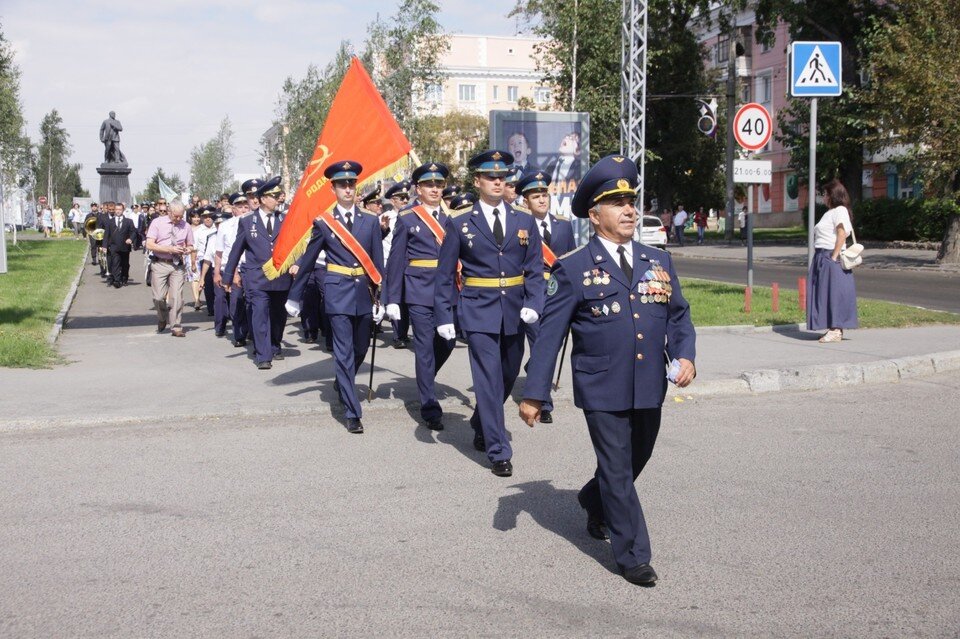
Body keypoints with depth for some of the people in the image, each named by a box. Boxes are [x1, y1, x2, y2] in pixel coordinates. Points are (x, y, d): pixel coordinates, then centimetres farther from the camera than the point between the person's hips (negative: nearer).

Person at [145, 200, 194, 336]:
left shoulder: (186, 226, 6)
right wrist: (170, 249, -16)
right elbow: (150, 245, -8)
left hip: (178, 265, 1)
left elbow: (190, 246, 18)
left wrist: (188, 250, -8)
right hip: (160, 264, -1)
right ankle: (162, 320, 26)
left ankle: (176, 327, 0)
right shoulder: (157, 223, -1)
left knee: (177, 297, -6)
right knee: (159, 297, -2)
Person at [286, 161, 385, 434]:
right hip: (338, 292, -3)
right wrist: (295, 296, 8)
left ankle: (343, 383, 45)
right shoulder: (323, 223, 0)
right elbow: (307, 261, 6)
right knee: (344, 352, -6)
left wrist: (380, 298, 2)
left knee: (361, 349, 15)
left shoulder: (371, 221, 6)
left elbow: (378, 262, 6)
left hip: (364, 292, 3)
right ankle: (352, 413, -3)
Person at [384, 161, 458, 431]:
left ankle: (424, 381, 36)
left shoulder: (450, 219, 11)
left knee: (447, 343, 8)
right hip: (420, 294, -4)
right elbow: (396, 261, 0)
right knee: (425, 349, -2)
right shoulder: (406, 219, 1)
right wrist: (392, 299, -3)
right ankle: (430, 409, 4)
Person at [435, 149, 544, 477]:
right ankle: (498, 452, -1)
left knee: (508, 375, 14)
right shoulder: (459, 224, 0)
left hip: (514, 313, 4)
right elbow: (445, 275, 2)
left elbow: (535, 268, 7)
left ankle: (481, 426, 40)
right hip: (478, 312, -4)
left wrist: (533, 304, -8)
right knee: (489, 379, -7)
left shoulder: (524, 222, 8)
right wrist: (444, 317, -3)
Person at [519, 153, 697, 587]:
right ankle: (633, 556, 11)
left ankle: (594, 503, 49)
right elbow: (550, 334, -5)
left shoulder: (658, 262, 9)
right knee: (618, 471, -1)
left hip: (649, 389, 5)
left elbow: (679, 315, 15)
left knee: (635, 461, 20)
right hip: (602, 392, -5)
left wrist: (685, 355, -6)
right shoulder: (573, 270, -5)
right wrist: (534, 394, -7)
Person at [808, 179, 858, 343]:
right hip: (822, 257, 10)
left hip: (831, 257, -10)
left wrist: (834, 256, -23)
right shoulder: (830, 212, 20)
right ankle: (833, 329, 14)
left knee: (834, 292, -8)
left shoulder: (840, 211, -9)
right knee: (825, 293, 10)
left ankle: (836, 331, -6)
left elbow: (842, 234, -19)